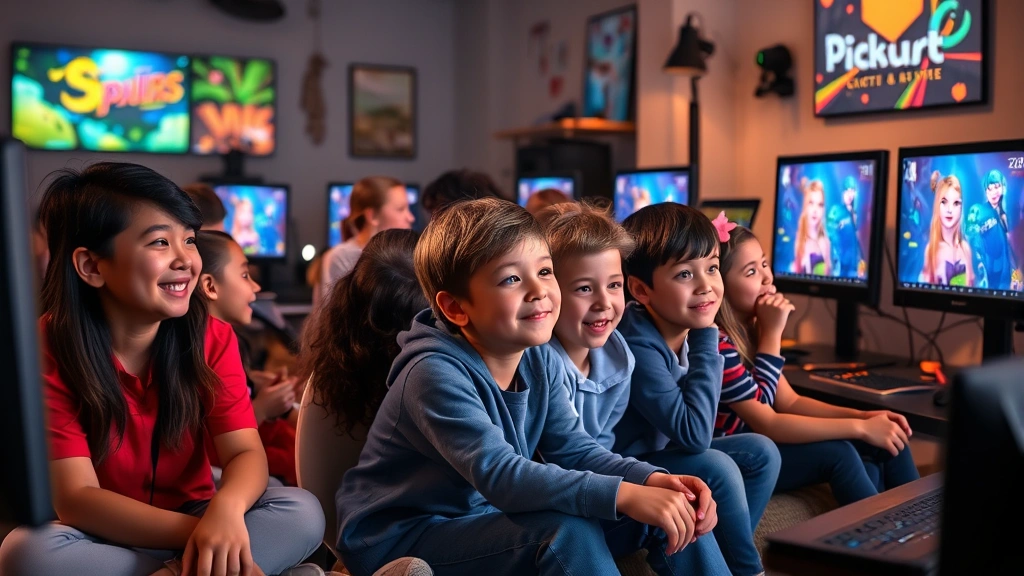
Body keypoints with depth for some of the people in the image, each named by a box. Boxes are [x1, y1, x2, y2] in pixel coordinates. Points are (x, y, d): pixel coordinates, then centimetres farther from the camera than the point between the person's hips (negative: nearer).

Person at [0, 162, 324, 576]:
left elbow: (246, 453, -14)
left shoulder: (211, 337, -6)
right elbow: (74, 496, -22)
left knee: (303, 513, -22)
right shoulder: (46, 348, -15)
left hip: (190, 523, 2)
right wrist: (197, 531, -35)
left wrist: (225, 507, -39)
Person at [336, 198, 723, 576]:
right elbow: (499, 474, -37)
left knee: (669, 508, -3)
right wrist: (626, 495, -41)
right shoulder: (436, 373, -28)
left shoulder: (539, 360, -3)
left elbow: (575, 450, -2)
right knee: (567, 531, -32)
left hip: (486, 515, 7)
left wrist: (655, 480, -20)